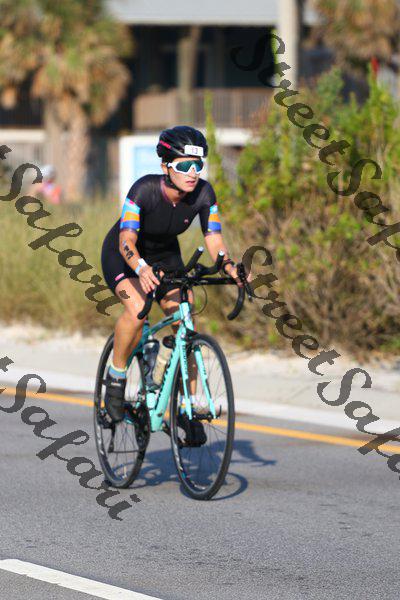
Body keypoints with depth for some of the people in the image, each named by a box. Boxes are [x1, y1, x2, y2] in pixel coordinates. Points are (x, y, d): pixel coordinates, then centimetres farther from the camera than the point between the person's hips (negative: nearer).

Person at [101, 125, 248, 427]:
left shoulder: (203, 193, -22)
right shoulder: (145, 189, -33)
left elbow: (214, 239, -19)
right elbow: (127, 241, -37)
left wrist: (230, 267, -40)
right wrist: (141, 269, -57)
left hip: (165, 255, 4)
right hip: (122, 255, -4)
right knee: (137, 310, -30)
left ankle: (190, 404, -3)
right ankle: (116, 378, -8)